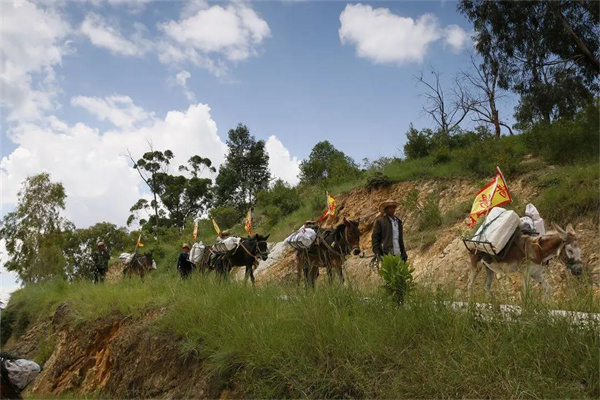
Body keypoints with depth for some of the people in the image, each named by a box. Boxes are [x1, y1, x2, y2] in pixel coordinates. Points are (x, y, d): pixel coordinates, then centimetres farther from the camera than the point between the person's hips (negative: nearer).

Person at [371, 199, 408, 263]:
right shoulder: (380, 221, -2)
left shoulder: (398, 221, 17)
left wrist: (403, 252, 19)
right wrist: (376, 252, -11)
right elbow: (374, 237, -3)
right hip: (386, 254, -6)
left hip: (398, 254, 6)